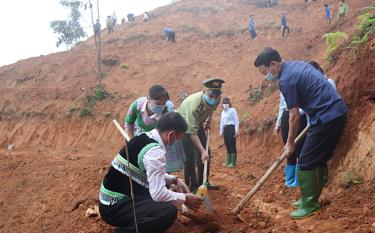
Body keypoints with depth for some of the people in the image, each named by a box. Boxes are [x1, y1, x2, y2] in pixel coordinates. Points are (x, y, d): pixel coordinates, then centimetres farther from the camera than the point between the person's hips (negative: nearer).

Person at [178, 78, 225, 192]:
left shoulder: (216, 98, -21)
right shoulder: (193, 104, -41)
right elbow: (192, 133, -37)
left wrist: (208, 120, -3)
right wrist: (202, 151, -38)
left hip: (198, 124, 7)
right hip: (185, 126, -7)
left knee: (206, 154, 6)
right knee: (190, 156, -14)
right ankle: (191, 186, -2)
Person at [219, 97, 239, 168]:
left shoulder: (232, 110, -6)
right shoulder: (223, 112, 15)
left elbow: (236, 121, -9)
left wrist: (236, 130, -14)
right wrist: (221, 131, 19)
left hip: (231, 128, -7)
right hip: (225, 129, 7)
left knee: (232, 146, -6)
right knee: (227, 146, 10)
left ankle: (233, 162, -3)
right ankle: (228, 161, 16)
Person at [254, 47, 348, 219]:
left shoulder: (286, 79, -15)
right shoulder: (298, 64, 14)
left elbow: (295, 116, -12)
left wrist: (290, 143, 0)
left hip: (326, 118, -10)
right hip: (338, 111, 10)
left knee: (306, 161, -3)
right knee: (319, 159, 17)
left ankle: (310, 205, 5)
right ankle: (312, 198, 27)